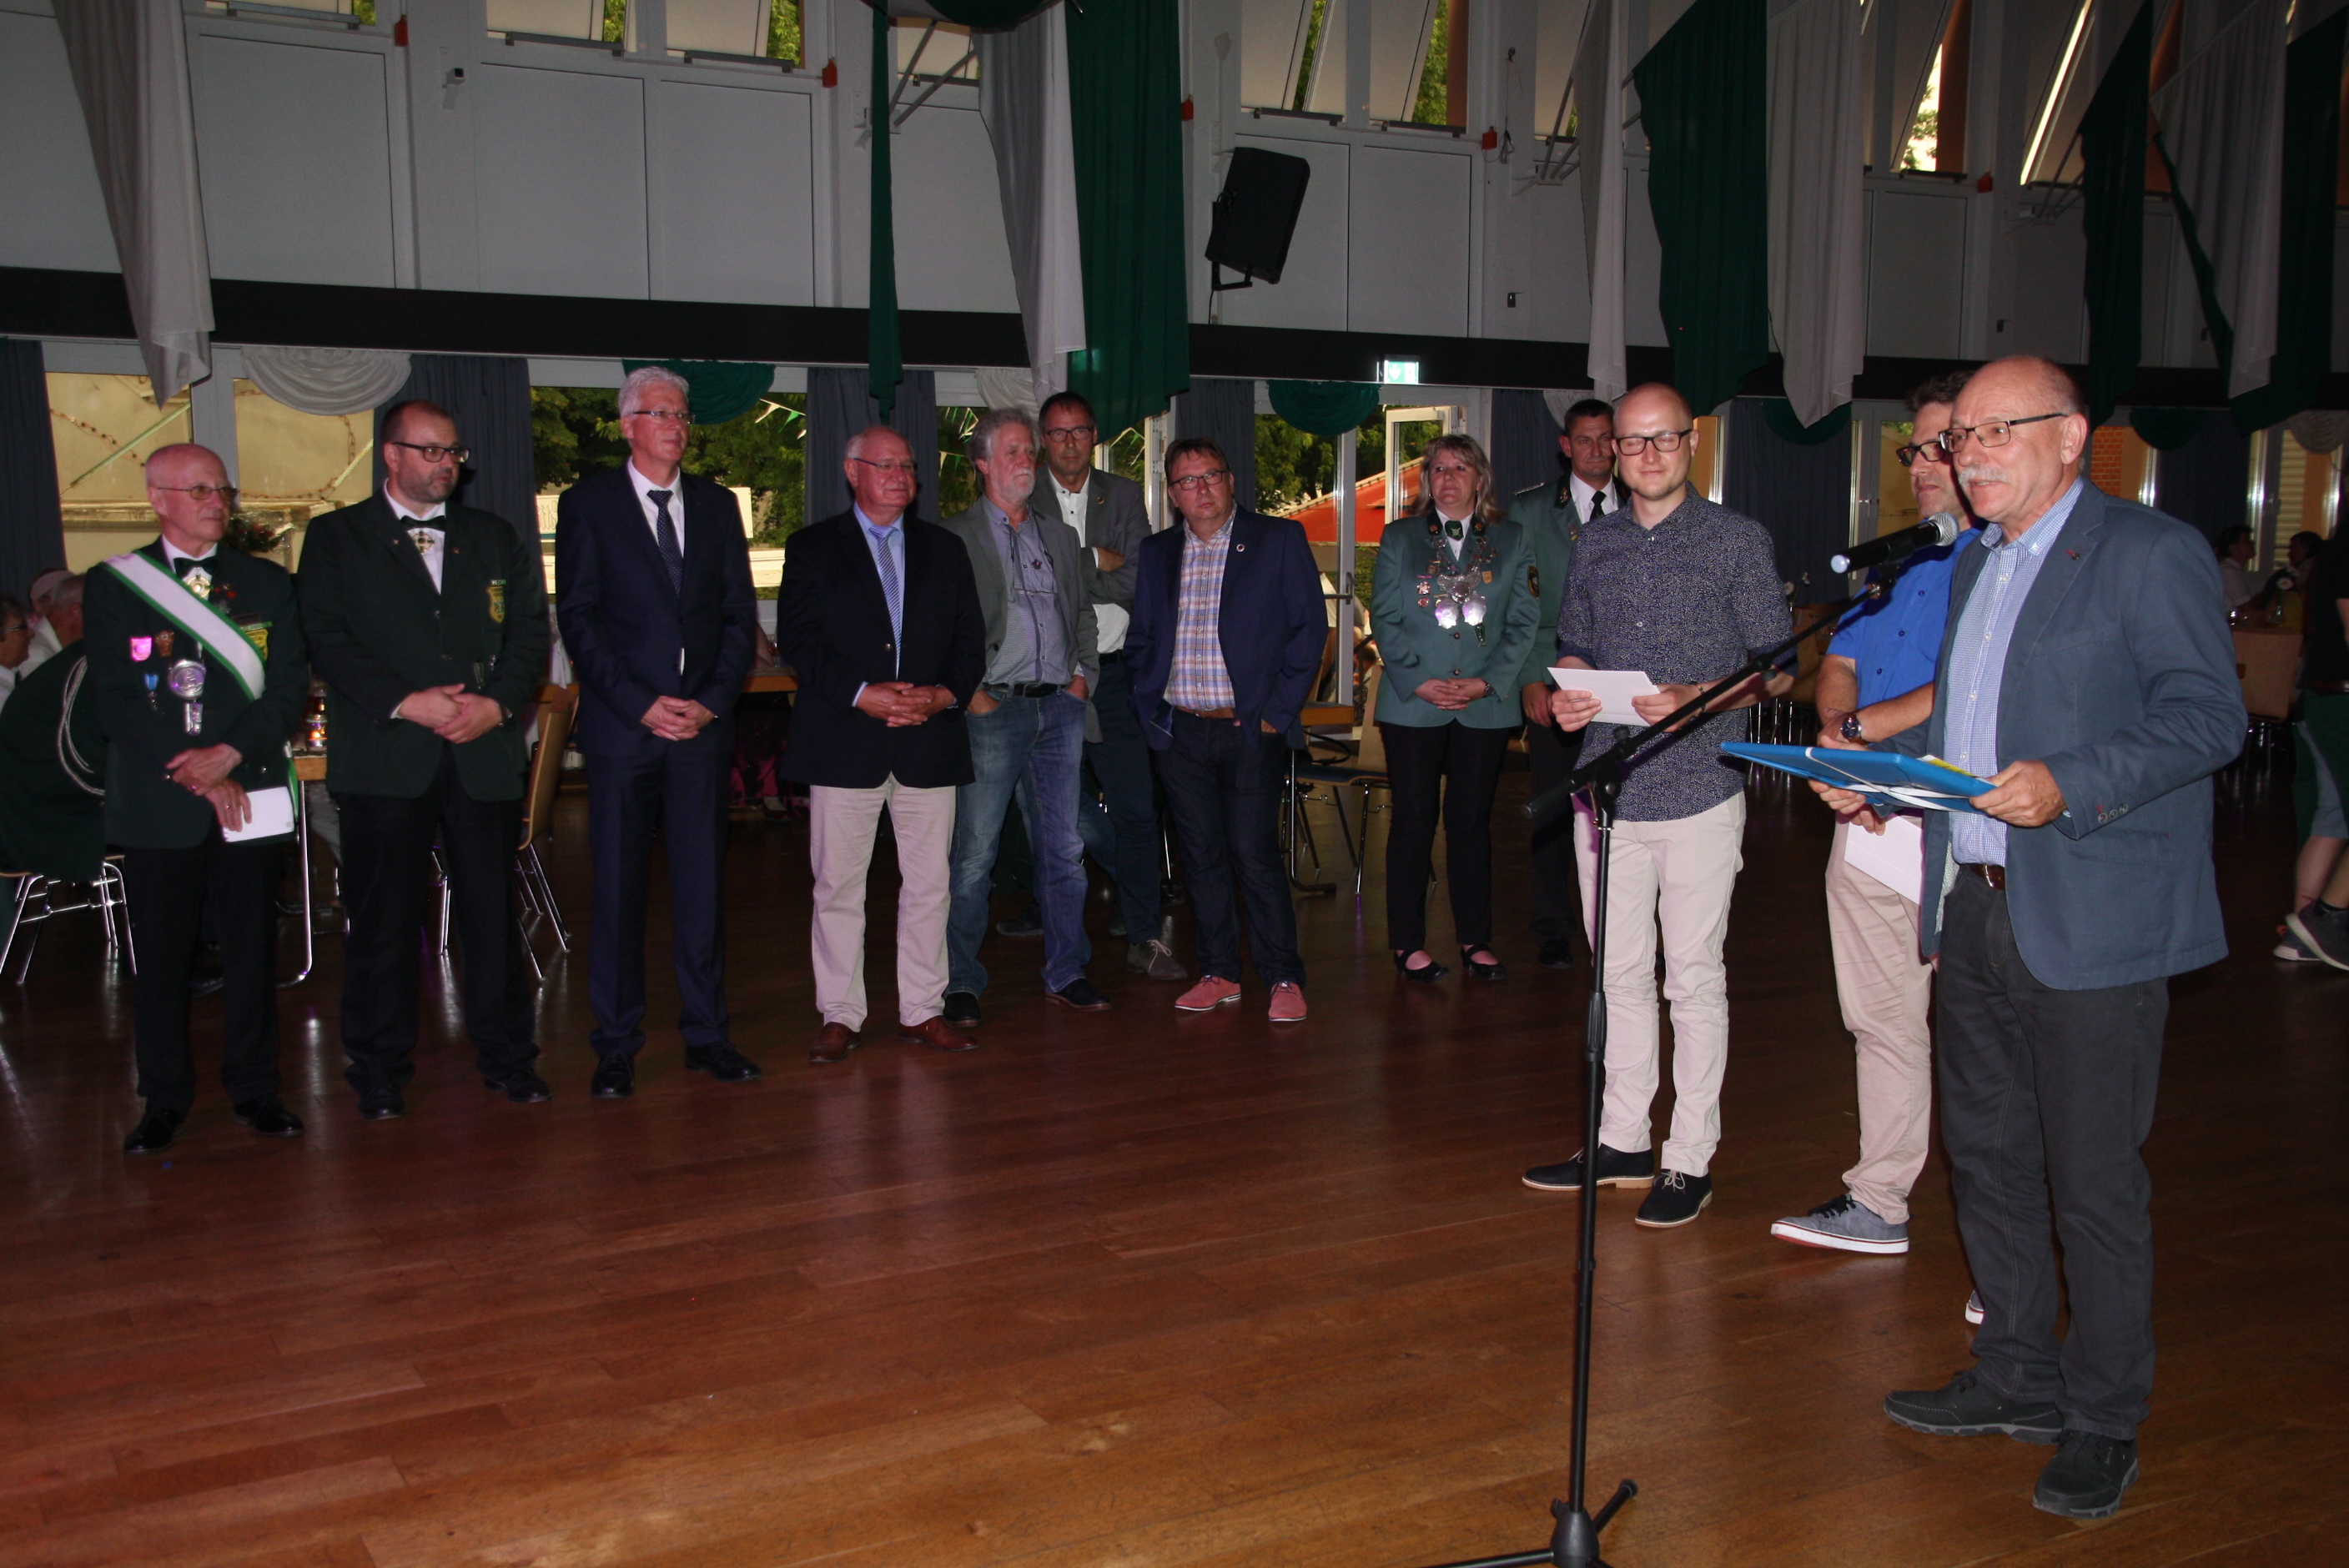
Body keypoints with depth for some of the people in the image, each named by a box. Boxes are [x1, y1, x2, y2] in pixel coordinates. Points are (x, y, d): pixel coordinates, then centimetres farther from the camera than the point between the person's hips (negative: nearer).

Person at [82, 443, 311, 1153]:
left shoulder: (268, 583, 10)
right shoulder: (111, 586, 5)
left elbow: (288, 688, 2)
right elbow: (116, 703, -3)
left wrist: (231, 754, -13)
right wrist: (197, 776, -10)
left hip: (248, 795, 1)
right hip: (155, 803, -1)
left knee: (252, 948, 5)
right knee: (160, 956, 3)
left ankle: (254, 1088, 17)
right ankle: (165, 1099, 16)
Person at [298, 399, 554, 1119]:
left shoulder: (496, 538, 16)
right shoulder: (336, 537, 8)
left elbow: (529, 631, 10)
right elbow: (327, 639, -3)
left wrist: (498, 702, -7)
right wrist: (408, 702, -14)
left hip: (485, 755, 2)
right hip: (383, 760, -2)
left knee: (493, 912, 5)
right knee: (383, 919, 3)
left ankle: (507, 1056, 16)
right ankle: (379, 1072, 15)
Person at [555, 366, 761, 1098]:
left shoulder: (717, 504, 12)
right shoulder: (586, 504, 3)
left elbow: (739, 614, 10)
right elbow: (578, 619, -3)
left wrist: (713, 701, -4)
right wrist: (641, 704, -11)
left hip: (702, 723, 3)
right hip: (621, 727, -2)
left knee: (702, 881, 5)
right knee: (618, 887, 2)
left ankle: (706, 1034, 15)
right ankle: (616, 1045, 12)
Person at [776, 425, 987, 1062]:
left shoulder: (945, 549, 15)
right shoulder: (812, 548, 6)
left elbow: (970, 638, 10)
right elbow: (798, 639, -4)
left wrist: (945, 694, -9)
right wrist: (861, 694, -16)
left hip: (930, 741, 3)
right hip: (844, 744, -2)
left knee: (929, 882, 5)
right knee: (838, 884, 2)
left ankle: (922, 1010, 15)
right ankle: (841, 1016, 11)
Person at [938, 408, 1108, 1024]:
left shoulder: (1060, 536, 19)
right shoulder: (955, 536, 1)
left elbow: (1084, 611, 24)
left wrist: (1084, 673, 10)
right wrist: (968, 691, -11)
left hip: (1059, 707, 5)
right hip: (993, 710, -5)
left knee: (1064, 850, 8)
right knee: (973, 856, -3)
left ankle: (1066, 974, 18)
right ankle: (960, 984, 7)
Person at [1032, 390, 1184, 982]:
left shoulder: (1123, 495, 10)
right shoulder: (1023, 498, 3)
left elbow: (1136, 581, -3)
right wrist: (1096, 559, -10)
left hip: (1112, 672, 1)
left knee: (1136, 809, -1)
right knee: (1065, 810, 3)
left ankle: (1144, 937, 9)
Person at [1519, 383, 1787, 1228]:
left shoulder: (1737, 539, 0)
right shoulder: (1595, 542, 13)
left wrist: (1694, 700, -18)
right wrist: (1567, 695, -2)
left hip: (1699, 787, -4)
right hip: (1608, 783, 4)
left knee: (1694, 979, 1)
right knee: (1621, 974, 11)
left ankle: (1691, 1158, 10)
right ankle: (1622, 1141, 22)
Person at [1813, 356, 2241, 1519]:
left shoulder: (2151, 553, -8)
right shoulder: (1976, 563, 17)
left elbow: (2208, 716, -15)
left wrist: (2067, 785, -28)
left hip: (2093, 922, -8)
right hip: (1974, 905, 8)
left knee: (2093, 1181, 1)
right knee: (1987, 1157, 16)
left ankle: (2103, 1424, 16)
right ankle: (2016, 1378, 31)